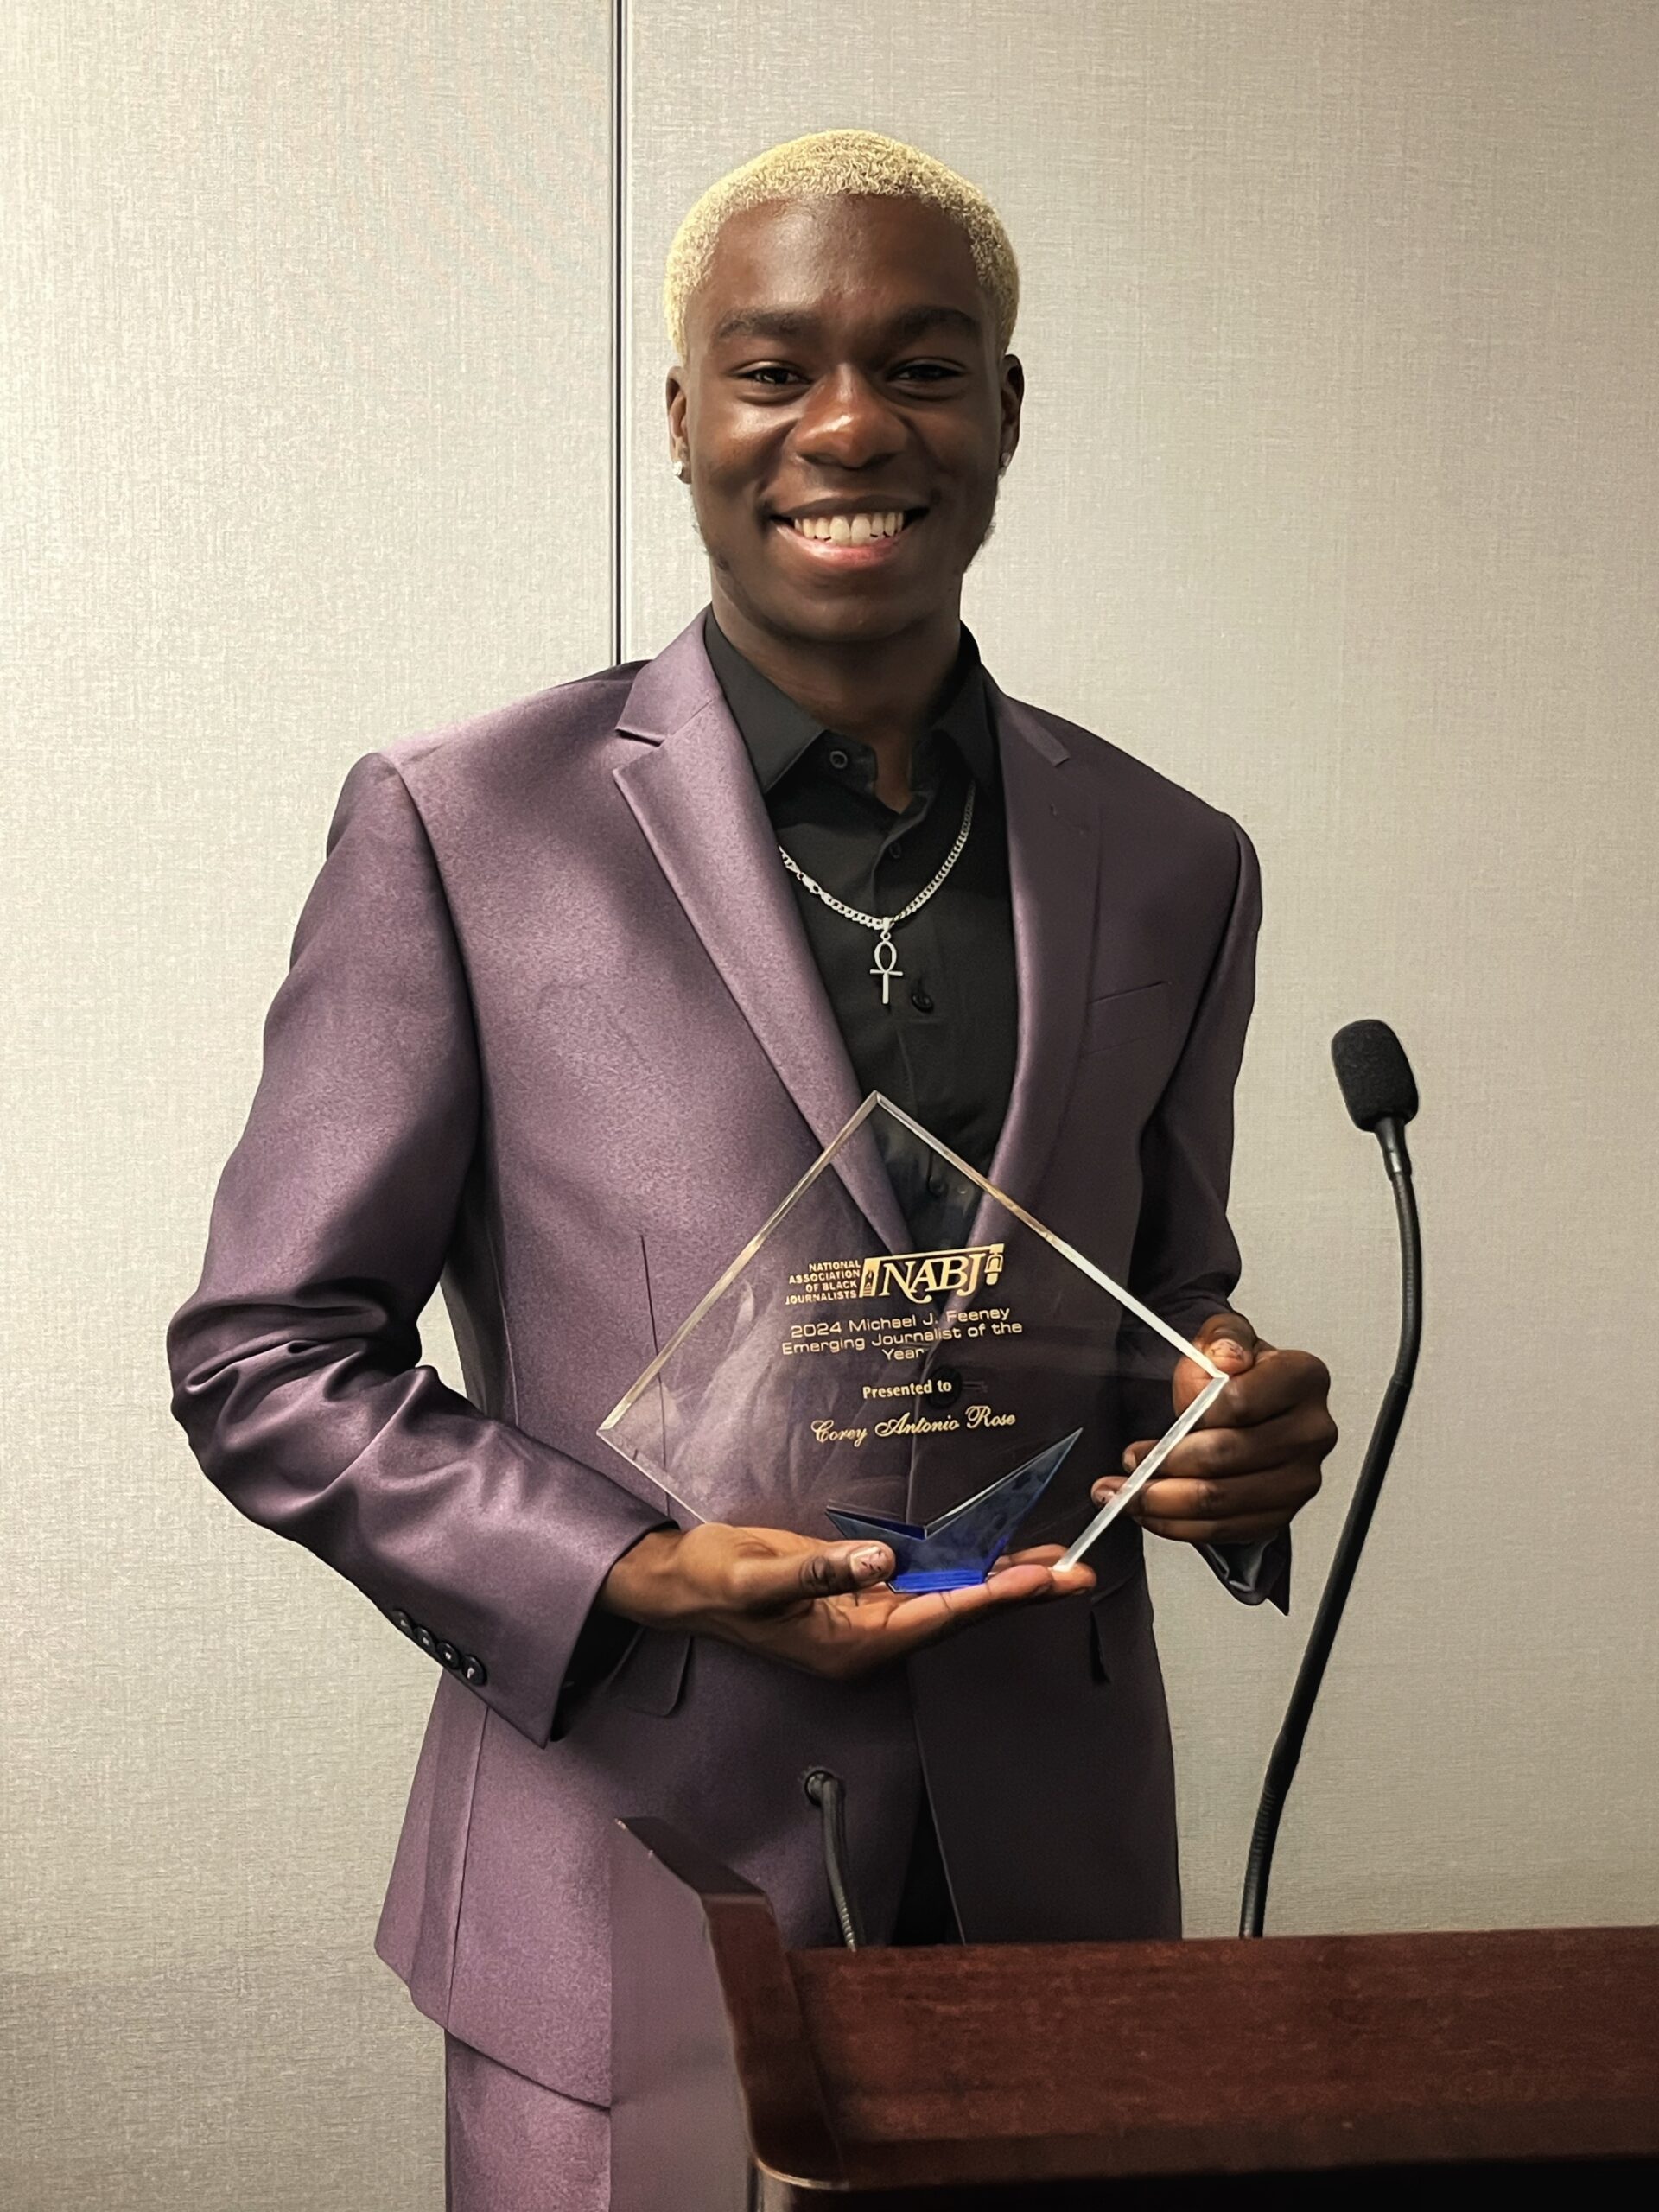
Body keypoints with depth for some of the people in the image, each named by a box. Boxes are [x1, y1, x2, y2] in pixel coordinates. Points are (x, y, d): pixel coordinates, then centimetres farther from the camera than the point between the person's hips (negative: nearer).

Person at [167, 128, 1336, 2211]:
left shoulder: (1173, 868, 5)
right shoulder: (455, 829, -7)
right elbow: (264, 1355, -4)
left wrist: (1243, 1429, -7)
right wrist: (641, 1576, -17)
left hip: (1053, 1888, 4)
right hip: (625, 1911, -3)